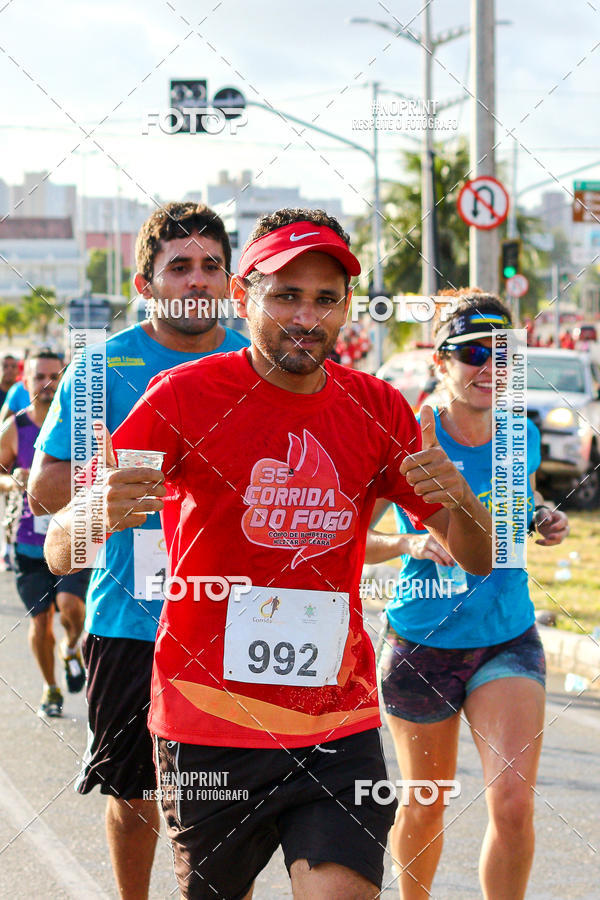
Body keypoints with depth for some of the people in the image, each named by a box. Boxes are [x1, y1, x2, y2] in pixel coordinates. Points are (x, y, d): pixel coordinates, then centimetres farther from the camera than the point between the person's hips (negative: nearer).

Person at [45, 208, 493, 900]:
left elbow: (476, 559, 8)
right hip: (207, 727, -2)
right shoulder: (185, 396, -7)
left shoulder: (377, 410, 3)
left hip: (340, 726, 2)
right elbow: (59, 552, -9)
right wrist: (98, 514, -33)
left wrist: (458, 499, -15)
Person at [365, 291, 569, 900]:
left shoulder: (520, 435, 0)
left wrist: (543, 518, 0)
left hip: (509, 639, 2)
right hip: (422, 643, -2)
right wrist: (411, 543, -28)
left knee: (513, 804, -14)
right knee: (425, 806, 13)